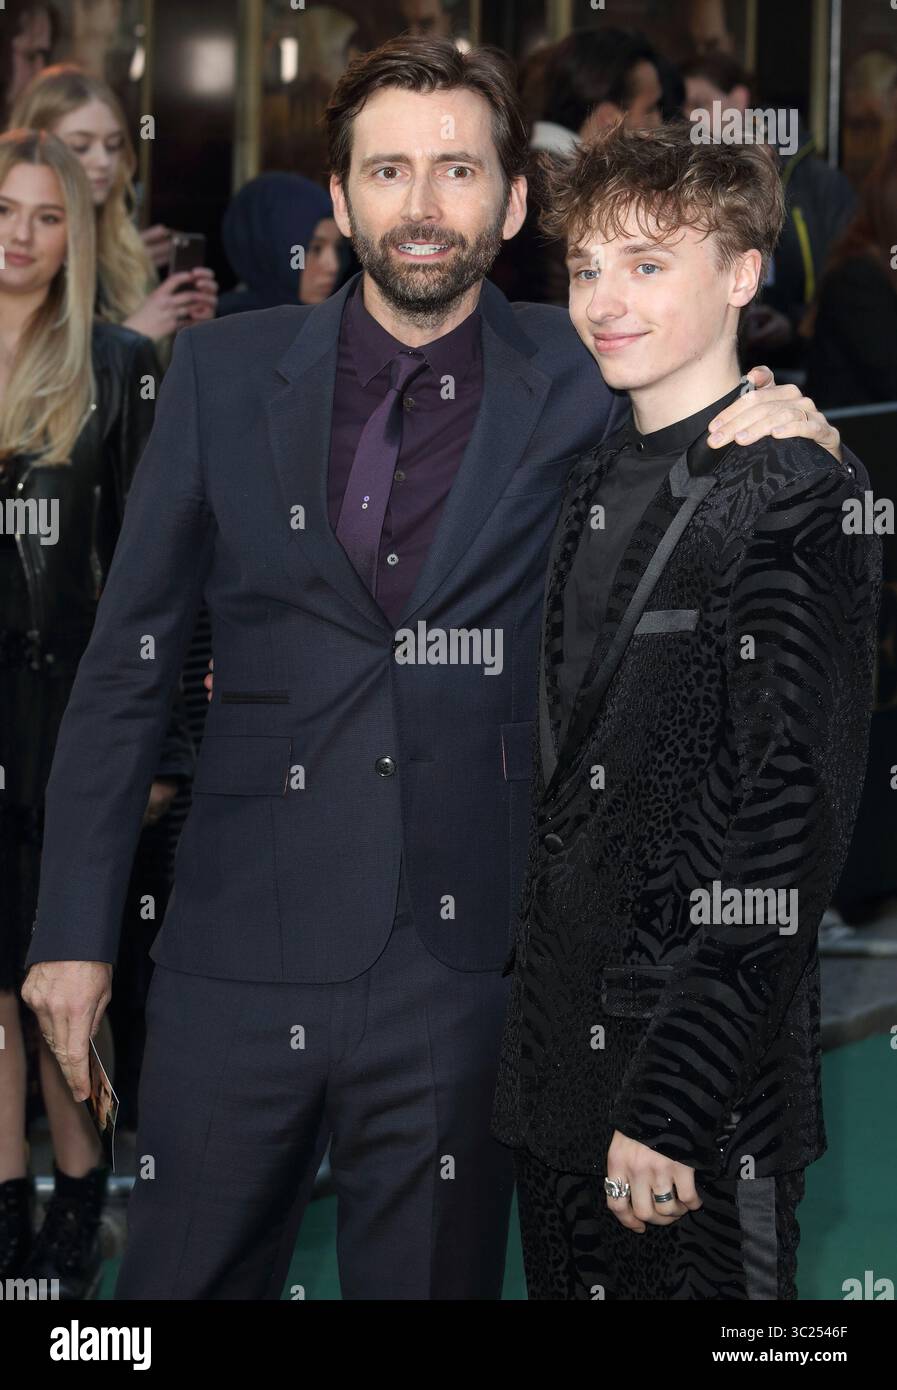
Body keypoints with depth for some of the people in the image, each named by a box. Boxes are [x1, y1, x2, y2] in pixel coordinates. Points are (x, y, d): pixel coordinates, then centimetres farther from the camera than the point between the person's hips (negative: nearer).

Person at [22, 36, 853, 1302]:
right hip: (241, 954, 1)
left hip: (457, 962, -1)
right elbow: (130, 661, 6)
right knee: (182, 1279, 7)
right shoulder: (227, 372, 4)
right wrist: (75, 928, 3)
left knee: (428, 1279, 8)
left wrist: (793, 440, -12)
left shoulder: (578, 388, 1)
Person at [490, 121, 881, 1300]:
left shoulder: (799, 503, -12)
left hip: (708, 1097, -7)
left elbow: (790, 829, -17)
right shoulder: (595, 488, 12)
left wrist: (672, 1107, -20)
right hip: (558, 1070, 7)